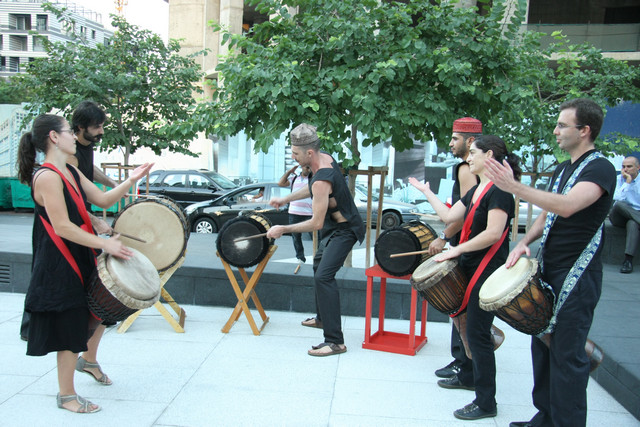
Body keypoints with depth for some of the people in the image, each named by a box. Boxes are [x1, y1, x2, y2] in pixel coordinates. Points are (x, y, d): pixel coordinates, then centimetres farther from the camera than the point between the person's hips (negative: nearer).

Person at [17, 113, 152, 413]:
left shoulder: (71, 172, 10)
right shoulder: (47, 177, -20)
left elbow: (102, 199, 11)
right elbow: (62, 227, -25)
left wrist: (131, 181, 0)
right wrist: (105, 244, -23)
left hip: (81, 259, 9)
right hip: (59, 267, -9)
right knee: (70, 329, 2)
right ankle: (66, 395, 19)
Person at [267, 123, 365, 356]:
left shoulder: (322, 179, -33)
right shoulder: (324, 157, -3)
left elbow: (316, 223, -28)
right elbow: (312, 188, 17)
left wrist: (283, 229, -20)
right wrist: (286, 199, 12)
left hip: (344, 230, -11)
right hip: (335, 225, 11)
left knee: (323, 276, -21)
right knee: (319, 264, 27)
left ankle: (335, 341, -19)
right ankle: (322, 318, 45)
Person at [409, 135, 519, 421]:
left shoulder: (499, 190, -17)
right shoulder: (477, 189, 13)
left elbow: (493, 233, -26)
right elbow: (449, 216, 13)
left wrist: (456, 250, -22)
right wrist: (426, 191, 18)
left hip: (488, 271, -9)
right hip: (471, 267, 10)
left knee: (477, 332, -4)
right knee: (467, 324, 20)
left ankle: (486, 403, 7)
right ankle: (468, 376, 39)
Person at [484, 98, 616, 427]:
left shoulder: (600, 168, -13)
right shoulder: (563, 169, 14)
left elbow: (567, 207, -31)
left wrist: (515, 187, -37)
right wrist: (524, 243, 0)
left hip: (577, 276, -9)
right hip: (549, 271, 9)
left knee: (566, 355, -3)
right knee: (542, 344, 15)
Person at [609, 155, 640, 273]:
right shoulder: (618, 179, 4)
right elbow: (617, 199, -14)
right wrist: (627, 182, -14)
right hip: (619, 218, 0)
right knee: (619, 205, -35)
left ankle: (628, 259, -39)